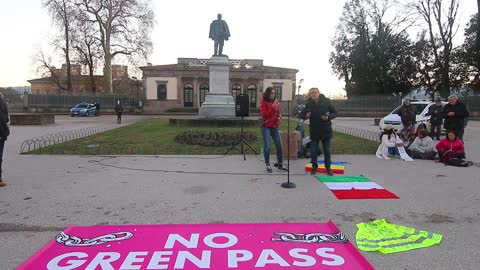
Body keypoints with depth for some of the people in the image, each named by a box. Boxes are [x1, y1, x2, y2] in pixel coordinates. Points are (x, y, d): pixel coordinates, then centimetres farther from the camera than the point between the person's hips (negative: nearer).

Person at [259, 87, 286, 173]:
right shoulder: (263, 102, -4)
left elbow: (279, 112, 21)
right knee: (267, 146, -6)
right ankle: (267, 165, 5)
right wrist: (272, 106, -20)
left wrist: (279, 117, -1)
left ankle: (280, 163, 16)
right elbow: (264, 114, -14)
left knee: (279, 145, 5)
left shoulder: (276, 102, 12)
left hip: (275, 126, 6)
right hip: (266, 126, -5)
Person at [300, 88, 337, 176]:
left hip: (326, 130, -1)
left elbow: (335, 113, 2)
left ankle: (328, 167, 20)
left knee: (327, 151, 7)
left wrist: (328, 117, -17)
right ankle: (314, 167, 21)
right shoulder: (308, 104, -1)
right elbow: (301, 115, 7)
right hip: (314, 131, 1)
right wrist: (306, 116, -15)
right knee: (314, 150, 7)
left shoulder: (326, 101, -4)